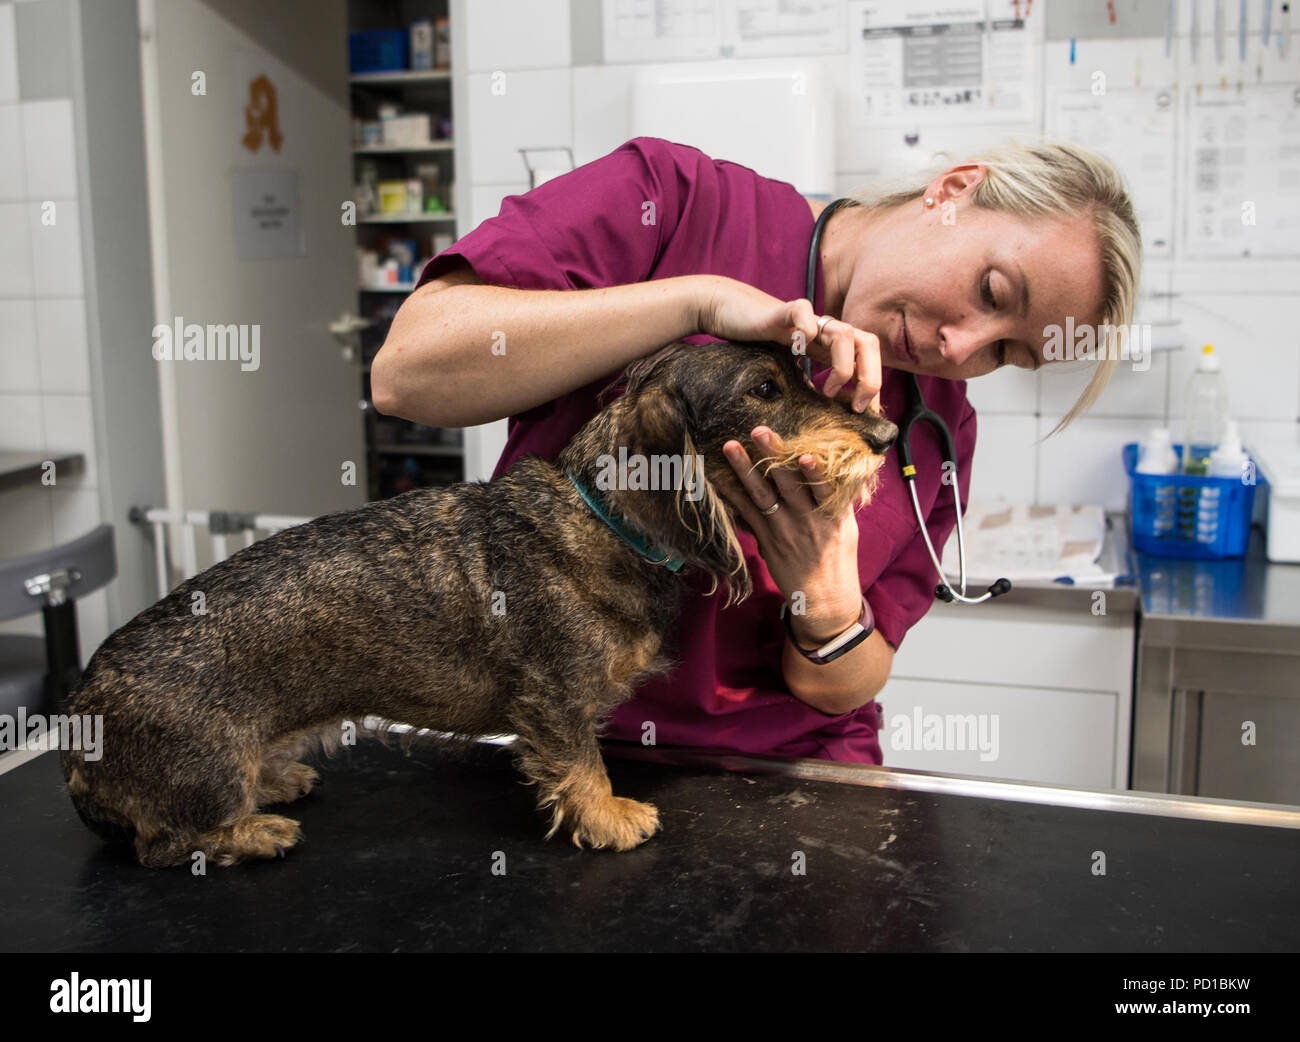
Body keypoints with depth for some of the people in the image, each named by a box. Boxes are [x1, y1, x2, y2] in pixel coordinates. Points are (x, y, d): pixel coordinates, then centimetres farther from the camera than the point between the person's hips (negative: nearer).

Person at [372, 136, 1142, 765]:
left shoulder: (942, 426, 2)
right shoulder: (671, 198, -9)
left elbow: (842, 690, 5)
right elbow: (407, 371, -21)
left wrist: (828, 611, -18)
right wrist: (701, 299, -25)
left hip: (776, 766, 5)